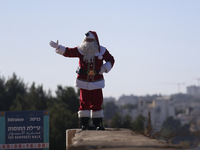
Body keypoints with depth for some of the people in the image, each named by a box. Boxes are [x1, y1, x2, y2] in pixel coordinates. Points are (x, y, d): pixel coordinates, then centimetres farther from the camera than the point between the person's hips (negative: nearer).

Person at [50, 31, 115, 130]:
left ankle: (97, 124, 10)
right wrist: (58, 47, -23)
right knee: (84, 103, -1)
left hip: (97, 82, 1)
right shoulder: (81, 50, -4)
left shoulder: (102, 51, -2)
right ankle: (84, 124, 3)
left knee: (97, 103, 3)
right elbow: (68, 52, -9)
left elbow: (111, 59, 9)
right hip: (84, 82, -1)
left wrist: (105, 68, -8)